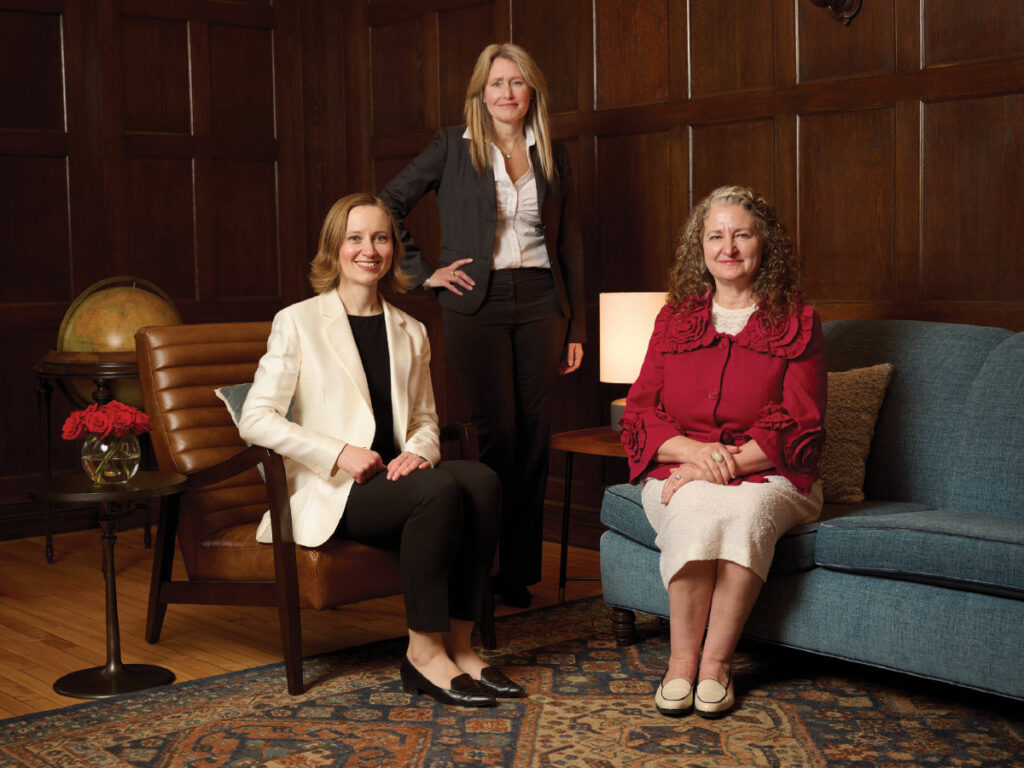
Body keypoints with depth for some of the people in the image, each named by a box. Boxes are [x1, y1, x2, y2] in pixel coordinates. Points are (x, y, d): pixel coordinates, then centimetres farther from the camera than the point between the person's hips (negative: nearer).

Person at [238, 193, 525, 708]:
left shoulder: (409, 332, 17)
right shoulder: (298, 323, 1)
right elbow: (255, 420, -6)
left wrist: (418, 451, -5)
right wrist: (340, 453, -15)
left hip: (394, 476, 5)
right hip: (330, 492, -5)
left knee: (481, 480, -26)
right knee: (438, 489, -32)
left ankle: (459, 645, -21)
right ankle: (424, 653, -23)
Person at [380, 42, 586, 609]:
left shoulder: (552, 156, 13)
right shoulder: (452, 147, 4)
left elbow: (569, 244, 14)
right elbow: (388, 205, 5)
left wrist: (576, 328, 10)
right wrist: (422, 272, -2)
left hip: (540, 304, 3)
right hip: (477, 305, -3)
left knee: (534, 437, 1)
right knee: (498, 433, -6)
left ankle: (517, 572, 10)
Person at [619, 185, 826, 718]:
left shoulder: (796, 324, 6)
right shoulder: (675, 319, 14)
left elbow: (798, 428, -4)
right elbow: (640, 413, 7)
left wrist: (728, 464, -18)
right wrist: (695, 449, -14)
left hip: (768, 477, -1)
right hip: (680, 475, 2)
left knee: (745, 510, -36)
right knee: (698, 510, -34)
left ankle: (716, 661, -26)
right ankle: (681, 660, -25)